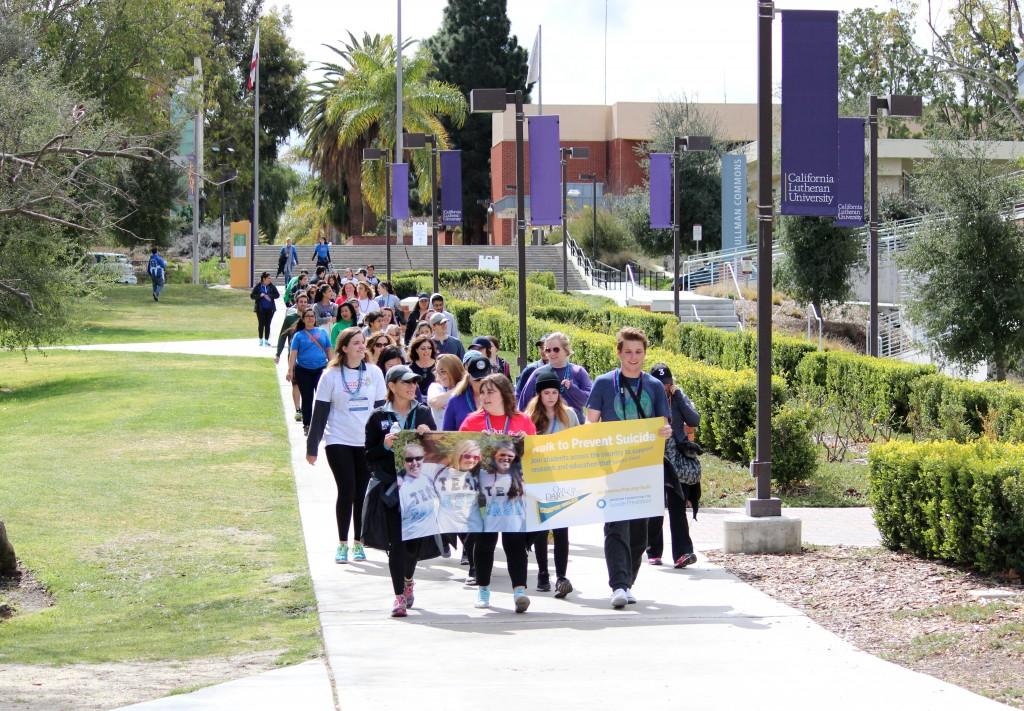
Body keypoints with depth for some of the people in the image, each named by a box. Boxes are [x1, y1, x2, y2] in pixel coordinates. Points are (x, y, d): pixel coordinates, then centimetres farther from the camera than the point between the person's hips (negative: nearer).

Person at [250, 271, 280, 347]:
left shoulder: (271, 286, 0)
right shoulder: (257, 286, -4)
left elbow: (277, 295, -2)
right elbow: (252, 295, -6)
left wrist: (269, 296, -15)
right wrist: (261, 295, -18)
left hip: (270, 309, 1)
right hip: (260, 309, -1)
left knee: (267, 324, 3)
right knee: (261, 324, 3)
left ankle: (266, 340, 9)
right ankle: (261, 340, 14)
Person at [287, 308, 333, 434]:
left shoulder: (322, 332, 8)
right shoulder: (298, 335, 2)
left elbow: (329, 350, 11)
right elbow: (293, 353, -4)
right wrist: (290, 370, -13)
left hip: (320, 369, 1)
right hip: (303, 371, -1)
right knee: (306, 399, 6)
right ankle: (306, 425, 15)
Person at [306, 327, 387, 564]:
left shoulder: (374, 373, 4)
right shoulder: (331, 375, -2)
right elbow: (320, 413, -1)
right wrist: (312, 447, -3)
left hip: (368, 443, 2)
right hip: (339, 442, -2)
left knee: (363, 492, 3)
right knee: (346, 491, -7)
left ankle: (358, 542, 14)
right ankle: (342, 543, 4)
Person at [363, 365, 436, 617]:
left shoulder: (423, 413, 10)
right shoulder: (379, 417, 3)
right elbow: (369, 456, 3)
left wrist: (429, 435, -8)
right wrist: (385, 446, -16)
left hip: (419, 484, 3)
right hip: (390, 485, -2)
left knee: (416, 539, 8)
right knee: (396, 542, -7)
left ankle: (408, 579, 37)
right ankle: (400, 596, -4)